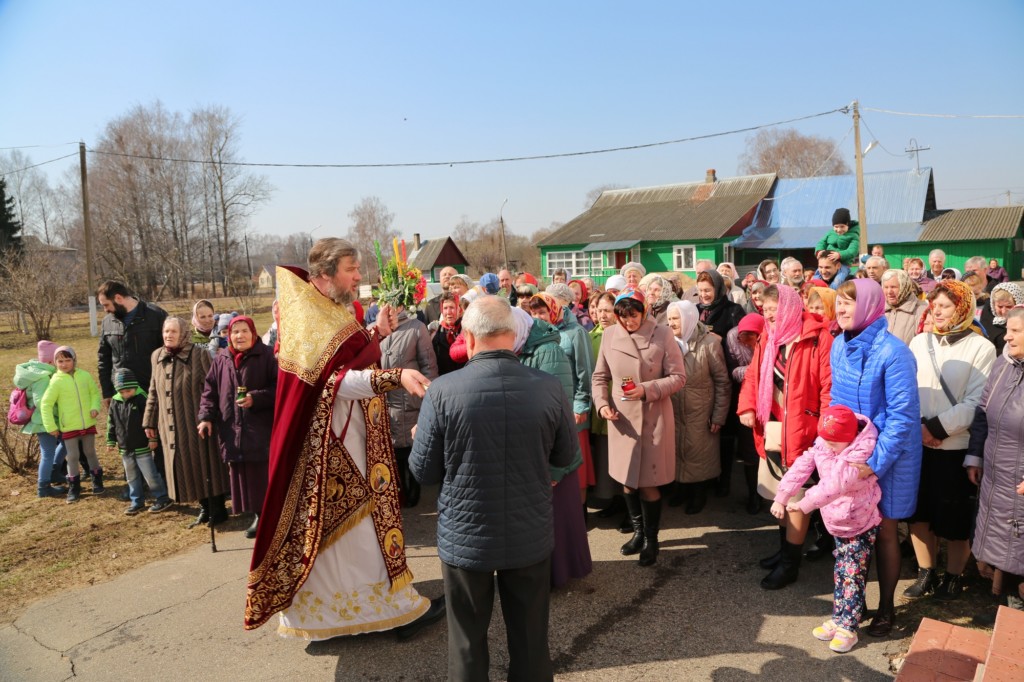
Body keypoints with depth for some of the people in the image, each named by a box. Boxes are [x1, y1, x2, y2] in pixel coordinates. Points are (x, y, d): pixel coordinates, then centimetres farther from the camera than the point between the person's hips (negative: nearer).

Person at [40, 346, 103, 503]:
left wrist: (95, 407, -10)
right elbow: (46, 404, -7)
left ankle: (97, 481, 29)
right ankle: (73, 488, 18)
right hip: (68, 427, -2)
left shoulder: (85, 376, -3)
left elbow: (95, 392, 8)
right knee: (72, 457, 5)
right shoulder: (56, 381, -11)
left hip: (88, 424, 2)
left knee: (90, 453, 16)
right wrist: (50, 426, -8)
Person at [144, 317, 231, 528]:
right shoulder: (157, 356, 8)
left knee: (206, 466, 2)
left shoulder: (199, 354, -10)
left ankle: (218, 509, 15)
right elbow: (153, 392, 15)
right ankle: (204, 508, 24)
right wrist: (150, 421, 14)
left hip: (197, 424, -5)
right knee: (185, 468, 10)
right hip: (172, 427, 6)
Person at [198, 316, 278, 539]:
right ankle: (257, 515, 20)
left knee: (261, 475, -3)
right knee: (240, 475, 7)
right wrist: (206, 417, 1)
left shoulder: (266, 356, -4)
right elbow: (209, 390, 12)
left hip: (260, 428, -4)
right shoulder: (221, 360, 10)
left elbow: (278, 387, -7)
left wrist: (256, 399, -18)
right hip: (231, 429, 5)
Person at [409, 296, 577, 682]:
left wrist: (420, 438, 13)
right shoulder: (549, 388, -12)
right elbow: (565, 456, 3)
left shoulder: (442, 391, -17)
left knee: (467, 644, 18)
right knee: (531, 640, 20)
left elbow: (424, 471, -7)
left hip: (466, 537, -1)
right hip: (531, 536, 2)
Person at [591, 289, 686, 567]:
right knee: (627, 480, 14)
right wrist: (602, 403, -6)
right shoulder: (609, 335, 1)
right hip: (621, 417, 4)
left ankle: (651, 539, 23)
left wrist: (647, 390, -20)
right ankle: (638, 531, 35)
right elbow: (600, 376, 9)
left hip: (653, 418, -3)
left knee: (648, 482, 3)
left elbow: (678, 377, -7)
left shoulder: (663, 335, -8)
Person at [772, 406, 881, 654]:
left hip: (861, 525, -7)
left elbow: (835, 484, -39)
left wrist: (804, 505, -41)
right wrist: (781, 496, -23)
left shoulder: (861, 454, -30)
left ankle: (848, 628, 11)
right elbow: (802, 466, -15)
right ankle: (838, 619, 28)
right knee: (840, 575, 17)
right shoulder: (823, 443, -9)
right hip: (837, 523, 7)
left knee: (852, 577, 0)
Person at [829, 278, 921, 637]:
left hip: (886, 455, -5)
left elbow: (903, 415, -20)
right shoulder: (840, 345, 0)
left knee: (883, 530, 9)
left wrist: (876, 461, -23)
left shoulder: (892, 352, -20)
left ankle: (886, 606, 27)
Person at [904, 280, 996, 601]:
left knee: (954, 517, 7)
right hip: (918, 443, 4)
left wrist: (937, 427, -16)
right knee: (919, 511, 11)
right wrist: (915, 426, -8)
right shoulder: (919, 341, 7)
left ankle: (953, 577, 26)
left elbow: (976, 402, -11)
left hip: (956, 447, -4)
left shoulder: (981, 347, -5)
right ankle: (926, 573, 27)